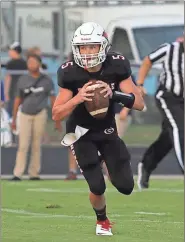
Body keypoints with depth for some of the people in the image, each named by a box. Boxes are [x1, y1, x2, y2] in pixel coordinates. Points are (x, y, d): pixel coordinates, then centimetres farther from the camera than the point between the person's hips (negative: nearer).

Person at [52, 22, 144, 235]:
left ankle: (105, 161, 32)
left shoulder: (117, 67, -18)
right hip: (82, 133, -2)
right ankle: (102, 220, 21)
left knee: (126, 187, -3)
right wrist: (78, 98, -36)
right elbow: (56, 115, -19)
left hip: (108, 131, 2)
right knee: (97, 187, -13)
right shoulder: (70, 73, -22)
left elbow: (139, 104, -18)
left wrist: (114, 94, -35)